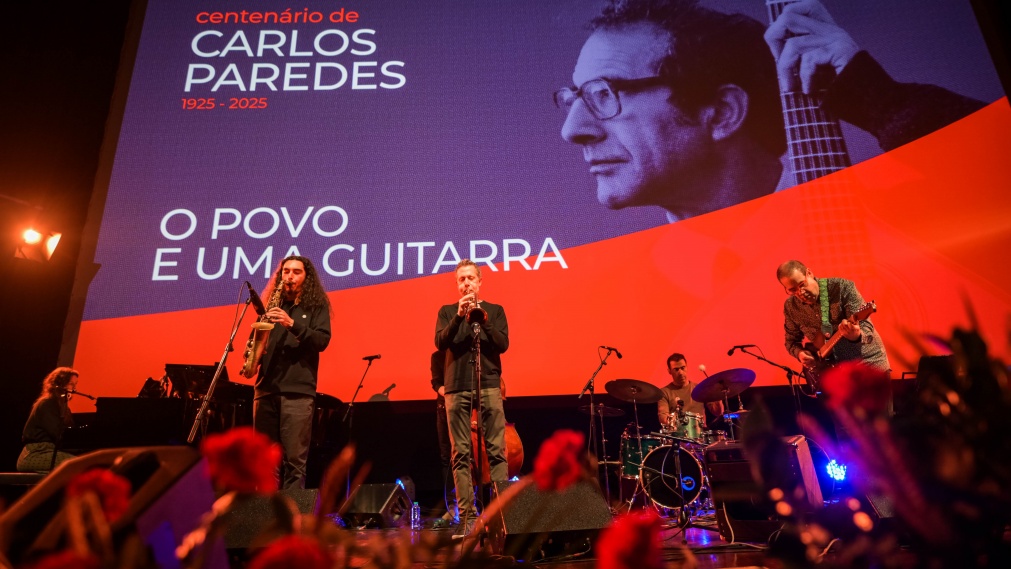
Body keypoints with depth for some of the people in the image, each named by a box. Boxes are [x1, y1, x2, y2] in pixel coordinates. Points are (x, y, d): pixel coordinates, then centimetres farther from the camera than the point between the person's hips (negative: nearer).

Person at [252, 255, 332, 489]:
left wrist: (292, 324, -19)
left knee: (295, 458, -5)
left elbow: (322, 340, -6)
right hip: (265, 387, 4)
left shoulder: (316, 306, 7)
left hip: (298, 390, -4)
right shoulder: (273, 306, 19)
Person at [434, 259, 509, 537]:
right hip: (457, 388, 0)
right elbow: (440, 342, -3)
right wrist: (459, 316, -15)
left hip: (489, 386, 0)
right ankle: (467, 514, 3)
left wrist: (483, 319, -12)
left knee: (496, 450, -5)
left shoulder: (495, 310, 12)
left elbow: (503, 345, 0)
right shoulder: (447, 311, 13)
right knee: (461, 454, -1)